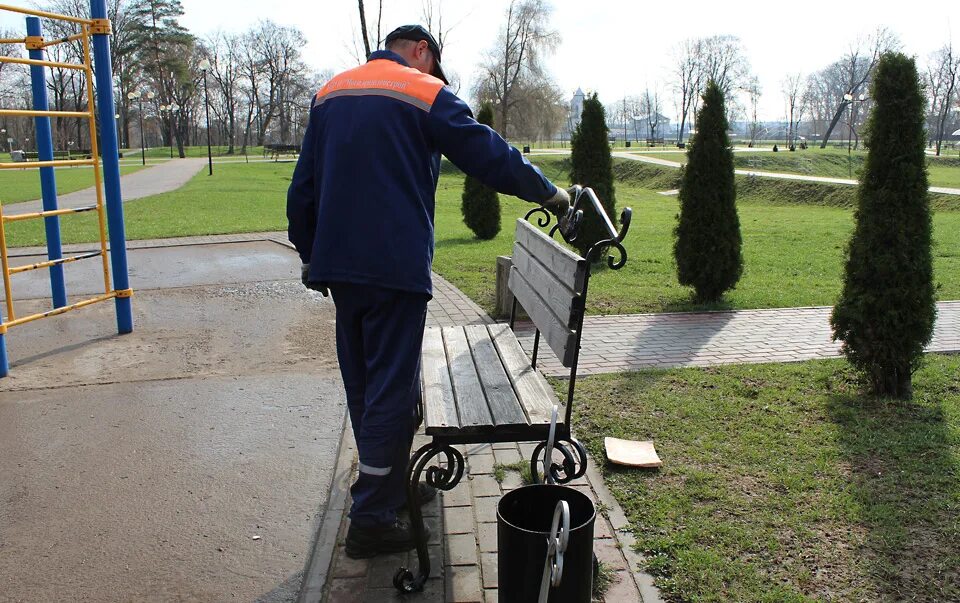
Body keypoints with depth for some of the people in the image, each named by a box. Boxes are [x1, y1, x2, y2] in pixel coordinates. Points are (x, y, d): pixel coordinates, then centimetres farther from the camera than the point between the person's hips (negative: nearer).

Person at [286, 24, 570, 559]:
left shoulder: (328, 94, 15)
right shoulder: (425, 93, -4)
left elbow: (302, 189, 15)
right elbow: (492, 156, -5)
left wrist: (310, 256, 22)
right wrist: (551, 193, 8)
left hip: (337, 267, 7)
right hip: (394, 269, -7)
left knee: (363, 384, 17)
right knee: (393, 390, 0)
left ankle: (390, 484, 32)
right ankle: (372, 520, 5)